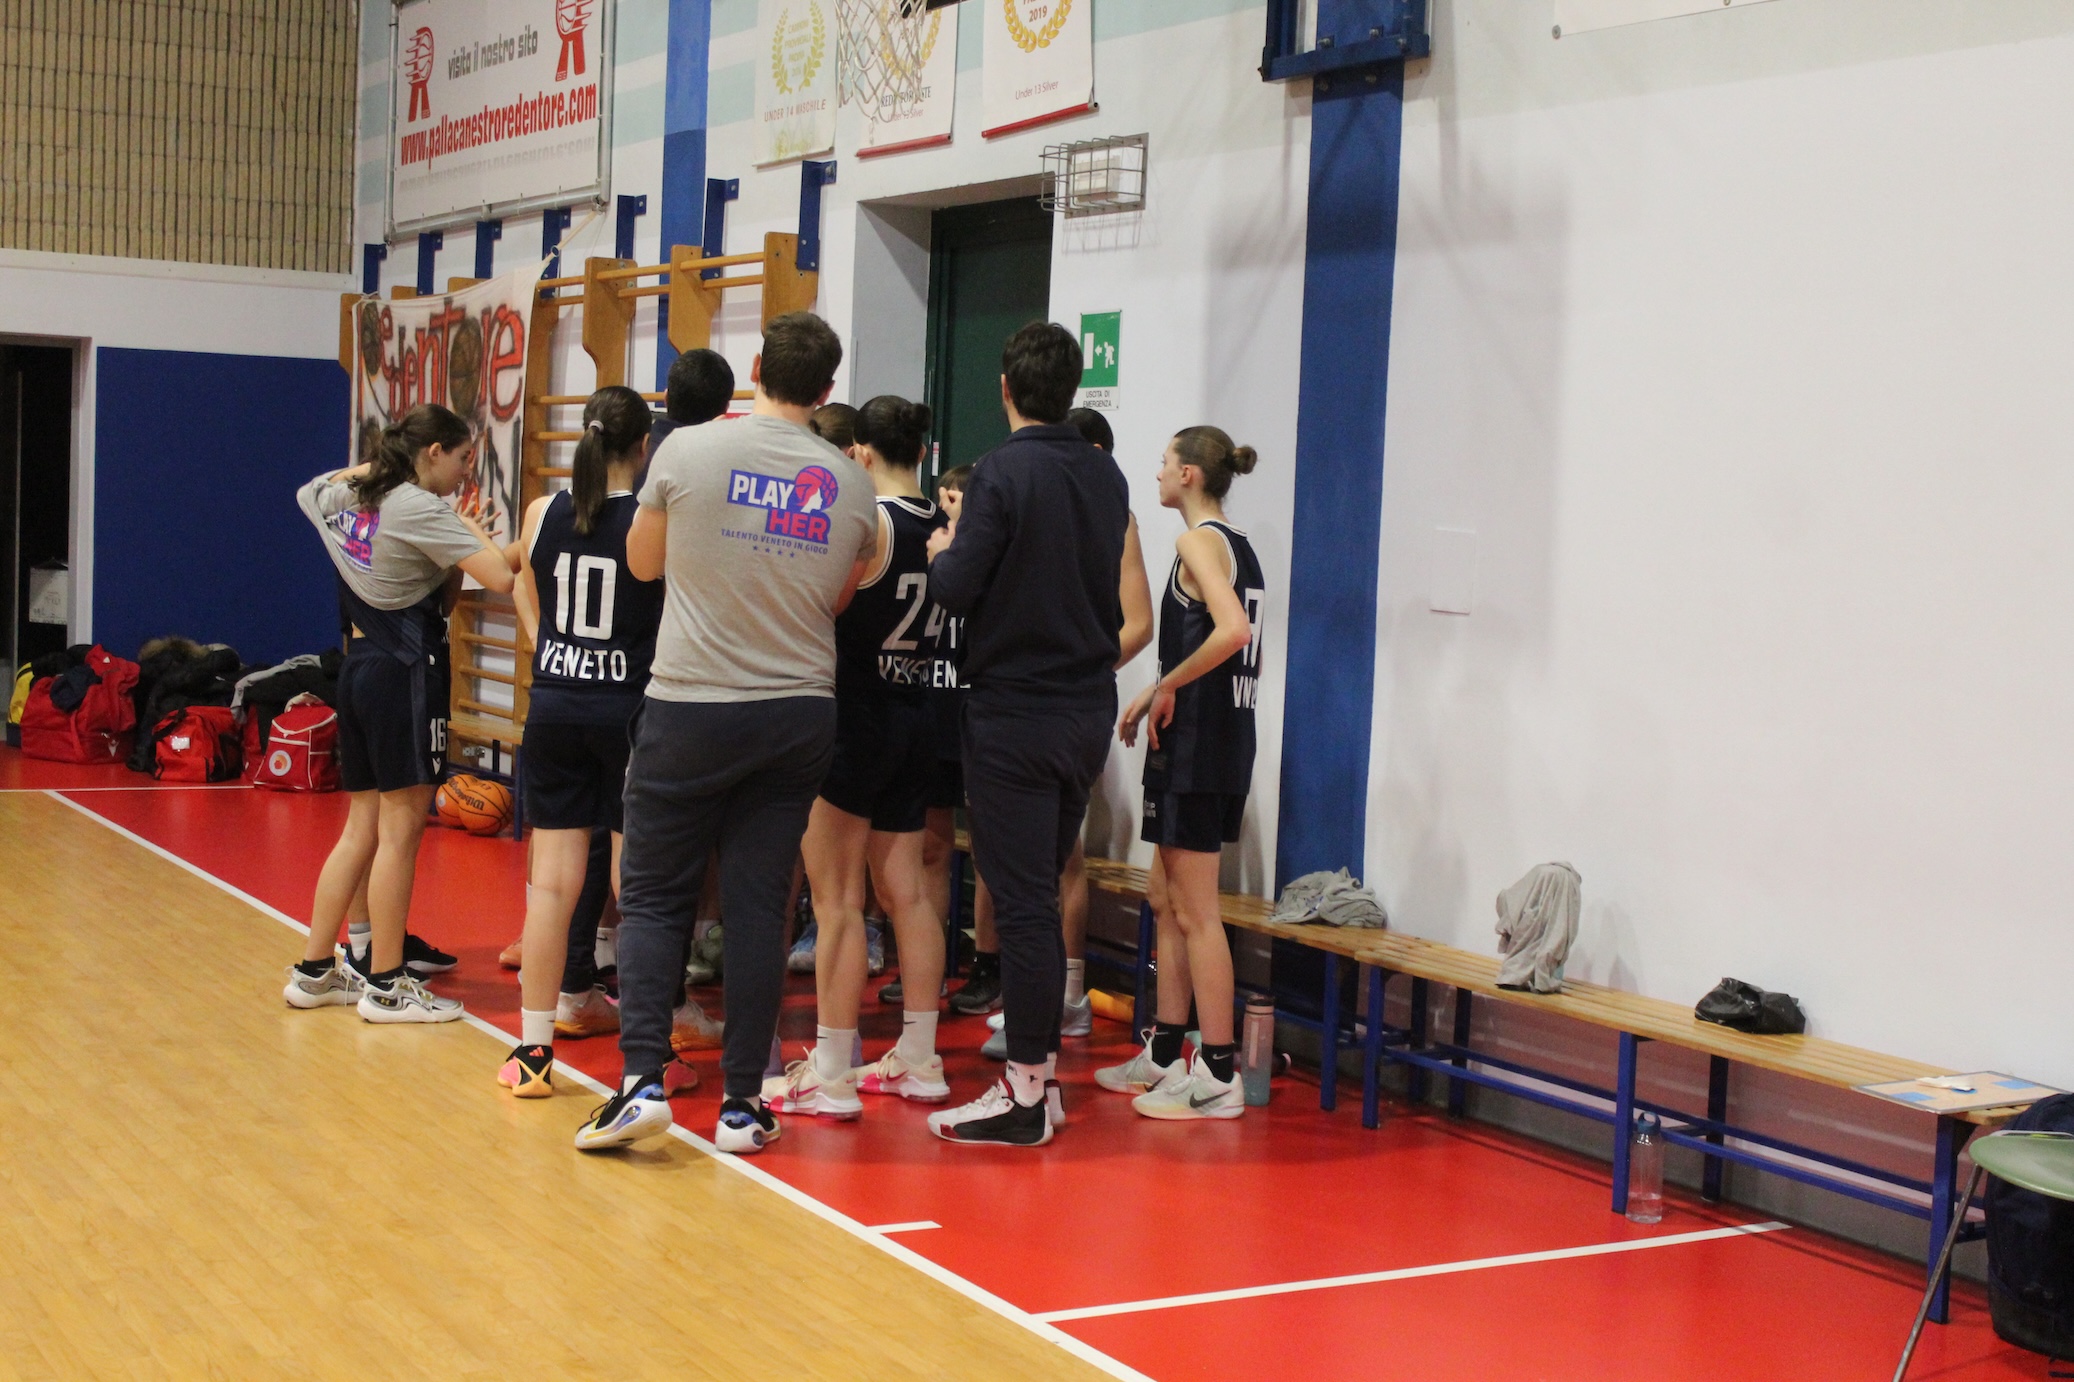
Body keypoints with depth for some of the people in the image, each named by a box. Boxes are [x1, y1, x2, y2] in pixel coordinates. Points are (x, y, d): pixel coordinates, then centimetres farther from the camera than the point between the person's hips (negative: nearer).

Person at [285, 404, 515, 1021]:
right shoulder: (419, 508, -14)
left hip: (361, 664, 9)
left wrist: (368, 467, 26)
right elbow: (500, 578, -21)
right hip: (406, 670, -9)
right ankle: (385, 986, 2)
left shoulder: (346, 496, 11)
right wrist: (472, 528, -3)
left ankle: (314, 972, 19)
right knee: (401, 829, -2)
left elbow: (308, 492, 37)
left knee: (362, 827, 14)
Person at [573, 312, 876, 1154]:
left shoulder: (688, 452, -7)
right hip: (799, 716, 3)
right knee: (758, 905, 7)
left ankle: (641, 1079, -5)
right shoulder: (850, 485, 1)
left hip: (691, 709, -2)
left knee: (654, 896, 7)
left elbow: (643, 563, 9)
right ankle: (742, 1102, 10)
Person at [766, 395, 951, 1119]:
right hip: (914, 714, 7)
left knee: (836, 898, -1)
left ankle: (830, 1073, 3)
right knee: (904, 889, 14)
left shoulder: (866, 522, -16)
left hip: (855, 713, -7)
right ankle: (918, 1059, 21)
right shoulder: (938, 526, 5)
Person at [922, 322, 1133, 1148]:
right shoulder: (1106, 476, 8)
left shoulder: (1004, 472, -13)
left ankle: (1025, 1096, 1)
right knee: (1040, 896, 16)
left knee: (1021, 902, -3)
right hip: (1088, 711, 7)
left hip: (1014, 714, -7)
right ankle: (1042, 1073, 21)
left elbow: (958, 589, -16)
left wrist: (942, 554, 4)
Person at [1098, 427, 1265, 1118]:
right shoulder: (1239, 546, 15)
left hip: (1195, 737, -10)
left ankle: (1218, 1075, -2)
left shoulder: (1198, 541, -12)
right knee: (1167, 899, 18)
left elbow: (1233, 629, -28)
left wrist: (1164, 686, -17)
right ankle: (1164, 1055, 25)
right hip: (1229, 732, 10)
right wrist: (1161, 694, 14)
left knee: (1195, 912, -5)